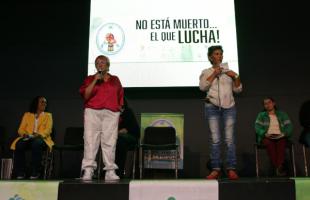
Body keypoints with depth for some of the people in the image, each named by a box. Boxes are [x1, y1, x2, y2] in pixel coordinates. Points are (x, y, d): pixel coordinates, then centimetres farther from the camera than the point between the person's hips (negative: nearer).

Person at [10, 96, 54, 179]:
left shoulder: (48, 115, 16)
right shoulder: (27, 115, 20)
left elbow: (48, 130, 1)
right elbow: (21, 129, 10)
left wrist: (38, 134, -20)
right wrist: (24, 134, -14)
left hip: (41, 138, -2)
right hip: (28, 138, 2)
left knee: (36, 144, -38)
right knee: (18, 144, -32)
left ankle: (35, 173, -32)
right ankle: (20, 173, -26)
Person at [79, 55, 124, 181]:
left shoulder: (115, 80, 18)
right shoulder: (90, 79, 14)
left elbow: (120, 97, 18)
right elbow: (85, 95, 0)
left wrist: (119, 110, 8)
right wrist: (95, 81, -6)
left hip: (111, 113, 1)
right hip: (92, 112, -1)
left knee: (110, 141, -4)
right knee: (90, 140, -9)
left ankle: (110, 171, -3)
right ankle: (88, 171, -10)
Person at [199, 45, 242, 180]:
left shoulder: (229, 71, 18)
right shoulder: (206, 72, 13)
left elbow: (238, 89, 14)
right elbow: (202, 87, -4)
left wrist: (236, 77, -1)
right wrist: (214, 74, -7)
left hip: (229, 107, 2)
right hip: (212, 107, -1)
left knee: (230, 139, -4)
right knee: (215, 139, -5)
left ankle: (231, 169, -1)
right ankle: (216, 169, -1)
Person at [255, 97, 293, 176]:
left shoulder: (282, 114, 22)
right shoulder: (261, 115, 19)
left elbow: (289, 126, 10)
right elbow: (257, 127, 4)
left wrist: (284, 134, -10)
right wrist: (265, 134, -14)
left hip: (280, 137, 1)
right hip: (267, 137, 0)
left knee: (281, 143, -35)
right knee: (270, 143, -36)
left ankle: (279, 167, -49)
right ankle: (278, 167, -43)